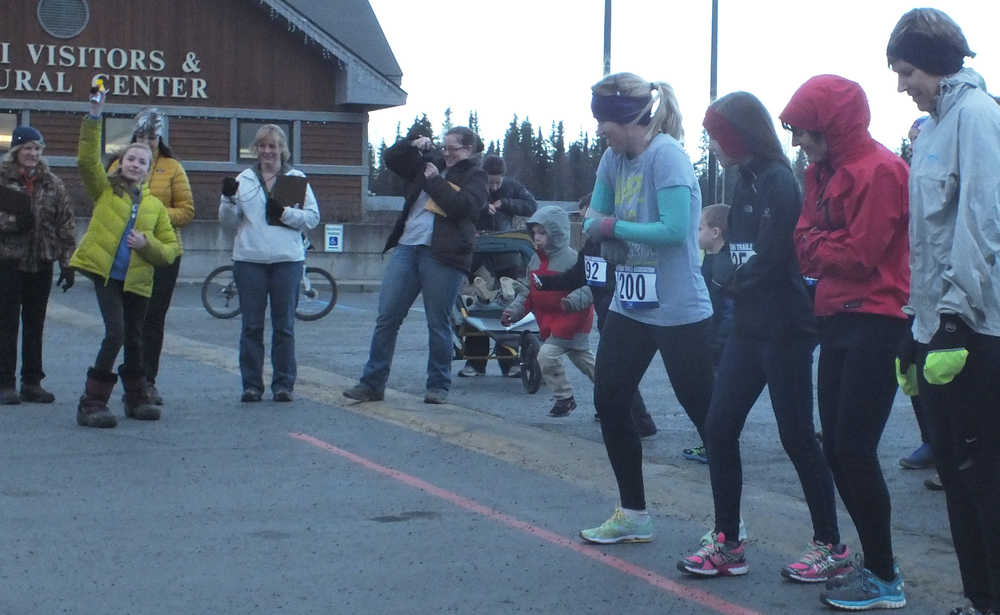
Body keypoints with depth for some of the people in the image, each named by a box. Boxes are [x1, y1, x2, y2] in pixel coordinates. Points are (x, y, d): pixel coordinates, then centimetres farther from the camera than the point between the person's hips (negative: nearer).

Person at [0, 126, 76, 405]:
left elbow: (65, 225, 7)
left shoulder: (53, 184, 8)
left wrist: (67, 263, 2)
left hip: (41, 264, 3)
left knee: (35, 324, 8)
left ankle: (32, 383, 14)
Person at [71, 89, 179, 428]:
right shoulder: (105, 190, 6)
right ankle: (91, 403, -9)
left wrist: (147, 243, -11)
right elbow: (87, 160, -10)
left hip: (138, 280, 3)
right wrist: (93, 118, -17)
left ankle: (136, 398, 29)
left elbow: (170, 248, 9)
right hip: (105, 273, -3)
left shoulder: (155, 205, 12)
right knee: (115, 334, -15)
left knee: (134, 339, 12)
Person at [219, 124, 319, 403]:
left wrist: (285, 213, -12)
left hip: (287, 260, -1)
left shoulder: (297, 178, 8)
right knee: (251, 326, 2)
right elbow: (229, 221, 11)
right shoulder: (244, 179, 13)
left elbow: (313, 217, 2)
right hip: (249, 259, 1)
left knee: (284, 326, 3)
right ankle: (251, 385, 8)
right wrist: (229, 199, -7)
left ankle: (284, 384, 10)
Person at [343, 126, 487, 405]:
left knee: (438, 323, 1)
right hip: (407, 247, 6)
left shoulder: (474, 177, 4)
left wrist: (435, 181, -7)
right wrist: (413, 143, 6)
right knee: (386, 317, 2)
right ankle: (372, 383, 6)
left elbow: (463, 206, -14)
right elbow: (391, 158, 22)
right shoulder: (430, 164, 20)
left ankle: (438, 385, 13)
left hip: (441, 256, -5)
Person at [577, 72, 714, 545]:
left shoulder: (666, 155, -17)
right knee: (609, 403, 10)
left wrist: (614, 227, -15)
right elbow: (594, 220, 10)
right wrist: (595, 224, -13)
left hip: (678, 311, -9)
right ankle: (632, 515, 24)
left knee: (704, 413, 1)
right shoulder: (614, 156, 7)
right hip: (630, 306, 9)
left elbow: (675, 230, -25)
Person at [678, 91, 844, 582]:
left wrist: (735, 282, -3)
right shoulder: (746, 181, 13)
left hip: (783, 329, -9)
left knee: (797, 437, 0)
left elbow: (769, 260, -19)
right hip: (749, 328, 9)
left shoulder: (777, 181, -15)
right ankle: (727, 542, 15)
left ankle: (830, 545, 14)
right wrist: (736, 280, -4)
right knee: (719, 428, 6)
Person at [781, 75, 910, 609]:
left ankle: (884, 580, 0)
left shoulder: (878, 171, -14)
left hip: (874, 321, -9)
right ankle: (871, 558, 21)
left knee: (854, 450, -10)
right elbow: (806, 242, 11)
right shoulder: (824, 172, 15)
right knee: (837, 448, 10)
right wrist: (820, 247, -9)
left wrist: (816, 245, -3)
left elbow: (859, 255, -18)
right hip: (838, 319, 9)